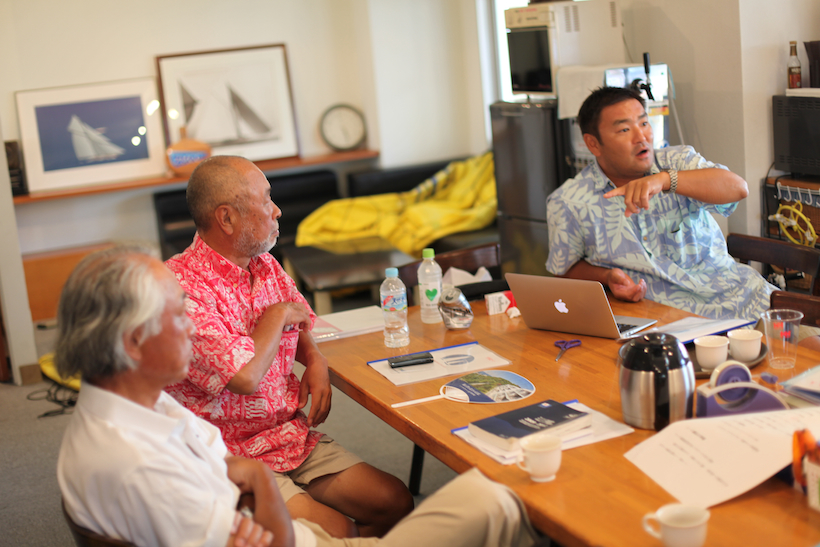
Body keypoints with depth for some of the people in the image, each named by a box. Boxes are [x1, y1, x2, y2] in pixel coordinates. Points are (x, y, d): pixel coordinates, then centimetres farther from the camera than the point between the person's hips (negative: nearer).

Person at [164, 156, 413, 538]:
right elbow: (245, 376, -27)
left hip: (295, 438, 8)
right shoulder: (180, 287, -20)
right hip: (232, 459, -8)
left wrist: (315, 360, 4)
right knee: (335, 531, -23)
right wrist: (278, 314, -10)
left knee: (397, 502, -4)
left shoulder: (265, 266, 8)